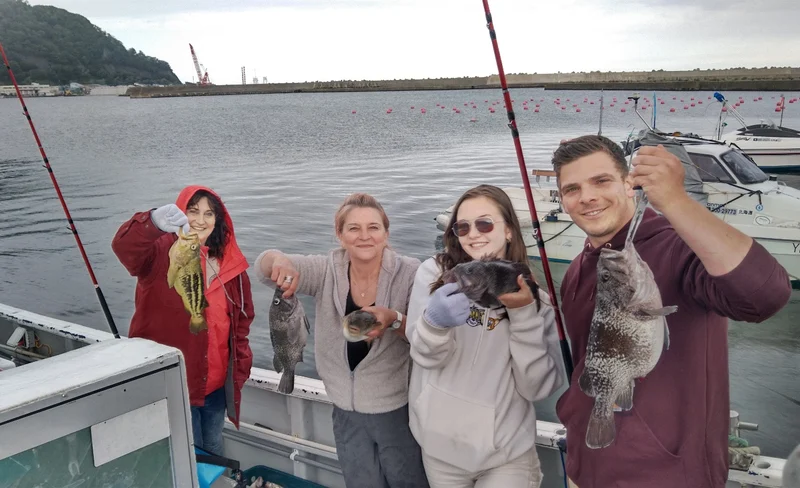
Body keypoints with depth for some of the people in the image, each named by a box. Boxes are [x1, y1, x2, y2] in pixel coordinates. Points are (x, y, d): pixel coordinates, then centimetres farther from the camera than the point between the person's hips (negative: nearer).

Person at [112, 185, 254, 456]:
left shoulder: (229, 260, 5)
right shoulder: (162, 251, -12)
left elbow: (242, 313, 13)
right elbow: (124, 246, -34)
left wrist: (241, 361, 8)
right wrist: (154, 221, -53)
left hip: (217, 381, 6)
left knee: (213, 448, 23)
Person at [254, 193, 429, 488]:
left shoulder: (410, 274, -15)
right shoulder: (328, 272, -6)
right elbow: (265, 271, -13)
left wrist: (394, 320, -35)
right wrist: (277, 261, -38)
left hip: (399, 411, -3)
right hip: (347, 412, 3)